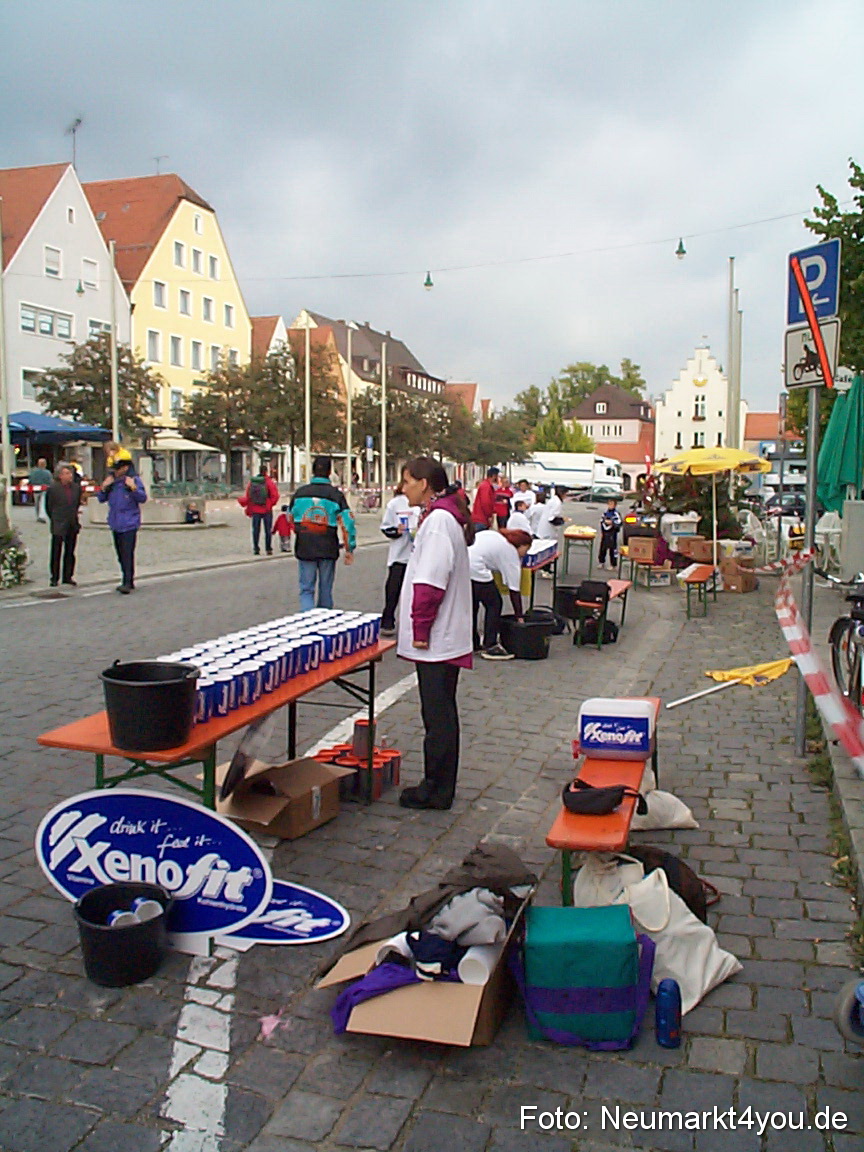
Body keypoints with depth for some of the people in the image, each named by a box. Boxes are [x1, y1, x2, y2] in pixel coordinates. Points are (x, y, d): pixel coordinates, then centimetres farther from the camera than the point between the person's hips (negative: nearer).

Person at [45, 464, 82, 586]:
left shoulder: (76, 487, 3)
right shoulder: (53, 488, -8)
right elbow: (48, 507, 1)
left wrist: (74, 516, 13)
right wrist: (54, 520, 5)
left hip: (73, 525, 4)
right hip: (58, 526, -4)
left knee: (70, 552, 9)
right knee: (56, 553, 1)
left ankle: (68, 576, 18)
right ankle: (54, 578, 8)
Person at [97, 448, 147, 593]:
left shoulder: (134, 479, -7)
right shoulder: (110, 479, 10)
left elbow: (143, 498, -12)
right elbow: (101, 499, 12)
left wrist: (133, 488, -26)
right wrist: (104, 487, -5)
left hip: (129, 523, -7)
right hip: (115, 523, 7)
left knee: (127, 553, -13)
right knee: (120, 554, 13)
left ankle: (128, 583, -13)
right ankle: (128, 581, 23)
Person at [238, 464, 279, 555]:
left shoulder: (252, 482, 1)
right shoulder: (269, 482, -9)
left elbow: (247, 496, 4)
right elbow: (275, 496, -11)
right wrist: (271, 503, 6)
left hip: (255, 510, 3)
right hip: (266, 510, -3)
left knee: (256, 530, 9)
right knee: (268, 530, 5)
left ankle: (256, 549, 9)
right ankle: (268, 549, 5)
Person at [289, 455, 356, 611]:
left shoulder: (300, 493, 1)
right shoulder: (335, 494, -6)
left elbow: (290, 518, 13)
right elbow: (347, 523, -9)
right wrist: (349, 549, -3)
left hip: (304, 549, 1)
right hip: (328, 550, -1)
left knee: (306, 589, 6)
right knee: (325, 589, 13)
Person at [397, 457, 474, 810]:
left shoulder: (438, 520, -18)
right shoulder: (443, 516, 14)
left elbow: (430, 582, -24)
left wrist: (420, 630, -18)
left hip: (435, 638, -10)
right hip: (442, 636, 10)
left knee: (438, 715, 0)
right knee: (441, 713, 16)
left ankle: (436, 791, 11)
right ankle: (439, 786, 27)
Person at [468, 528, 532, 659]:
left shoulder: (494, 536, 29)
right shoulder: (511, 554, 8)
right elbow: (514, 589, 9)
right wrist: (519, 616, 15)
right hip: (474, 568, -8)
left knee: (472, 604, 22)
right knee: (494, 604, 7)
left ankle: (473, 643, 32)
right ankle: (490, 647, 11)